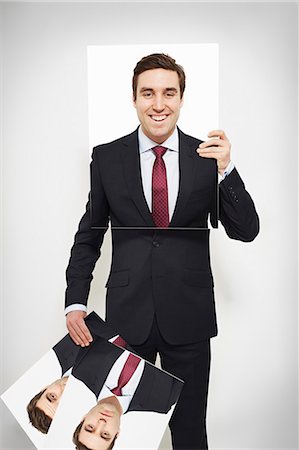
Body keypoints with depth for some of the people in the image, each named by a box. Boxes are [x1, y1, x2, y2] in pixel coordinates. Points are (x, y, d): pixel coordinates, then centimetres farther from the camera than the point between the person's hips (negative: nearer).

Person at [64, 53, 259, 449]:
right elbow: (89, 235, 5)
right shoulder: (107, 157, -1)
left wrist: (225, 169, -21)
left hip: (189, 316, 0)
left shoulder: (208, 157, -2)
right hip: (127, 315, 0)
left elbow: (246, 231, -6)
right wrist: (75, 302, -3)